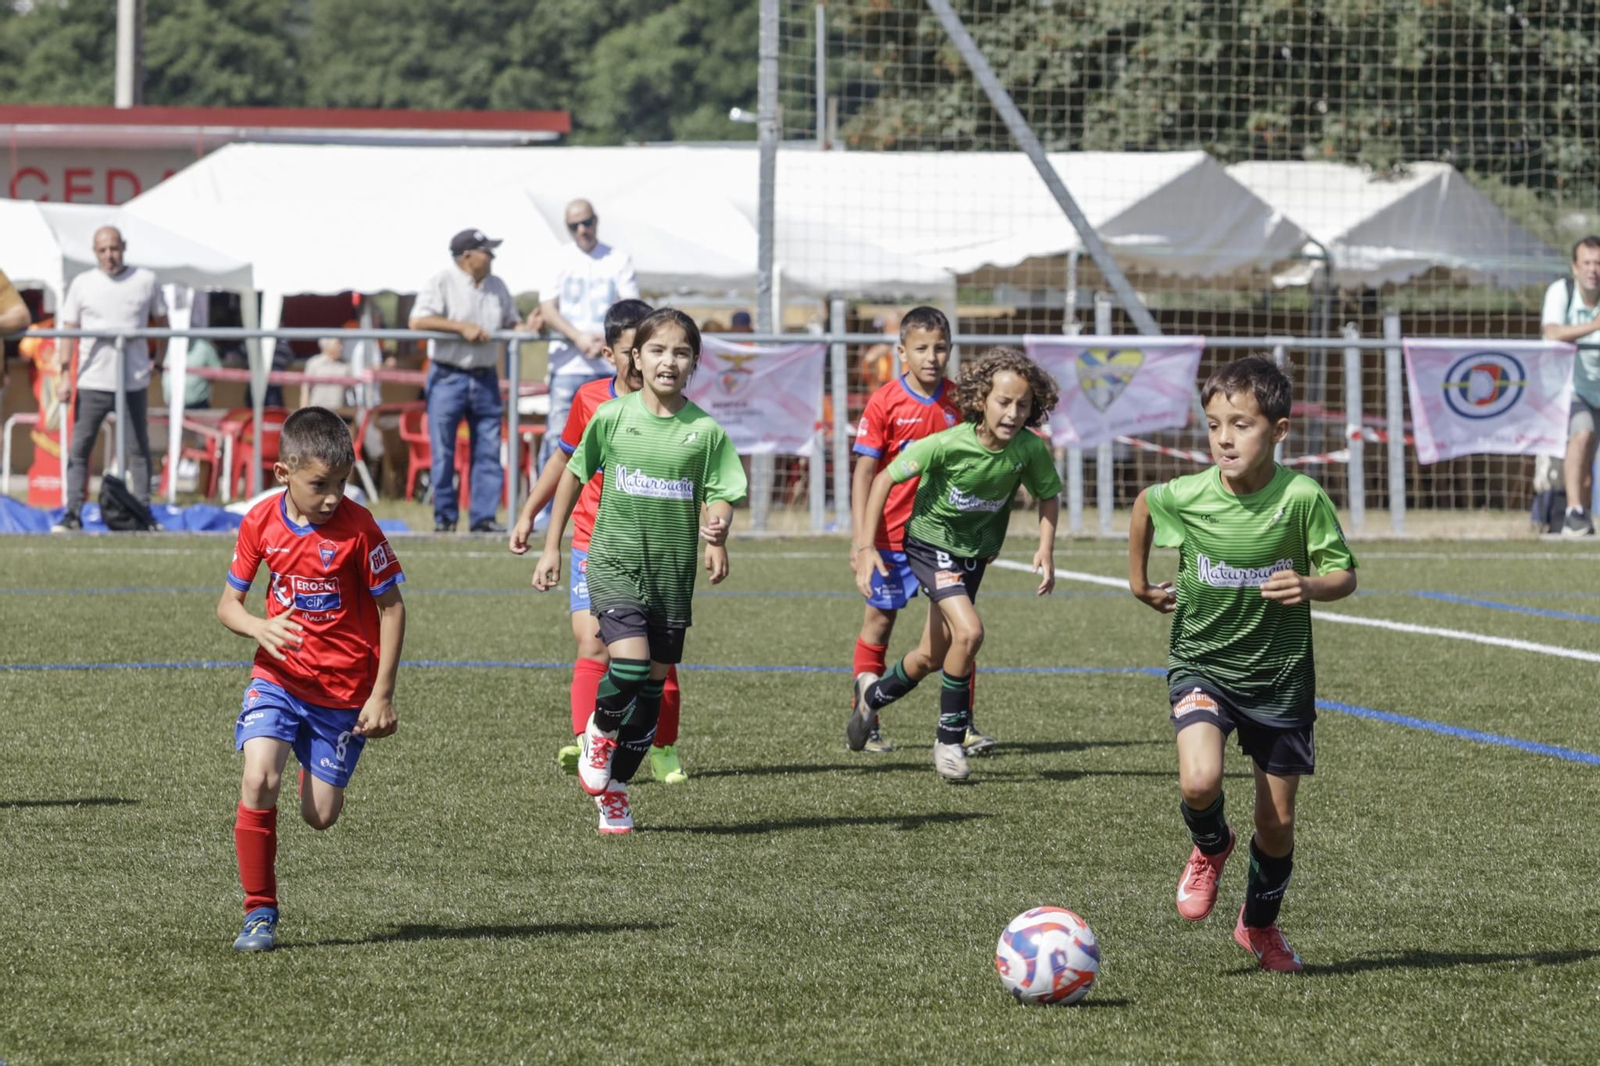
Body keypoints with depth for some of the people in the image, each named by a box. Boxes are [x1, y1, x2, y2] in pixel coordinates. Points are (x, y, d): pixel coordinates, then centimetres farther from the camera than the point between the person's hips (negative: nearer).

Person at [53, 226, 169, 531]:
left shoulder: (146, 281, 6)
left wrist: (160, 362, 8)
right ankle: (72, 514, -1)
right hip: (92, 380, 0)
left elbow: (161, 323, 15)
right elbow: (68, 331, 5)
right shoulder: (82, 284, 5)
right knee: (79, 447, -3)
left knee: (139, 448, 6)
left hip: (134, 381, 0)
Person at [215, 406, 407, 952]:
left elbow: (392, 606, -7)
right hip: (278, 677, 1)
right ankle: (260, 912, -8)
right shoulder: (261, 523, -7)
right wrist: (260, 628, -22)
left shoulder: (357, 527, -16)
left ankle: (316, 772, 44)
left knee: (320, 815, 4)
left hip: (345, 688, -1)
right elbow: (227, 604, 2)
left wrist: (382, 694, -9)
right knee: (258, 780, -21)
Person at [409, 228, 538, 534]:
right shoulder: (441, 283, -5)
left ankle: (484, 517, 4)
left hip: (485, 379, 5)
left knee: (489, 451, 1)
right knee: (443, 452, -1)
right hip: (448, 378, -5)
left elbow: (509, 324, 19)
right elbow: (418, 321, -15)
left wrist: (526, 328, -4)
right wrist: (462, 327, -20)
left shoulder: (497, 287, 12)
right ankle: (445, 517, 7)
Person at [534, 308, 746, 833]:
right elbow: (573, 476, 10)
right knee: (630, 661, -22)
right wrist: (551, 548, 11)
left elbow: (720, 496, 1)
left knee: (654, 682, 6)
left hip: (673, 572, 2)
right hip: (615, 560, -2)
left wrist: (716, 533, -22)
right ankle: (600, 729, 11)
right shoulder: (612, 418, -2)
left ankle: (614, 789, 21)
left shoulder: (705, 431, -2)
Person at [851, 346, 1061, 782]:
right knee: (969, 631, -26)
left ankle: (874, 693, 49)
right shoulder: (948, 444, -28)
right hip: (930, 543, -5)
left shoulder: (1031, 450, -18)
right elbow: (885, 479, -17)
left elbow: (1048, 494, 4)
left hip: (975, 553, 5)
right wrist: (867, 547, -20)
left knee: (932, 657, 17)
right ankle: (950, 740, -8)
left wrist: (1046, 549, -10)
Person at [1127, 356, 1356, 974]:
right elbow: (1142, 503, 11)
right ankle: (1210, 848, 11)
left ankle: (1259, 925, 37)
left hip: (1280, 674, 0)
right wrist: (1139, 580, 18)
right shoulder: (1186, 497, -12)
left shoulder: (1302, 498, -17)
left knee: (1277, 821, 9)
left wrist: (1310, 586, -29)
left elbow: (1344, 576, -8)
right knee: (1199, 782, -26)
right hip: (1201, 663, 0)